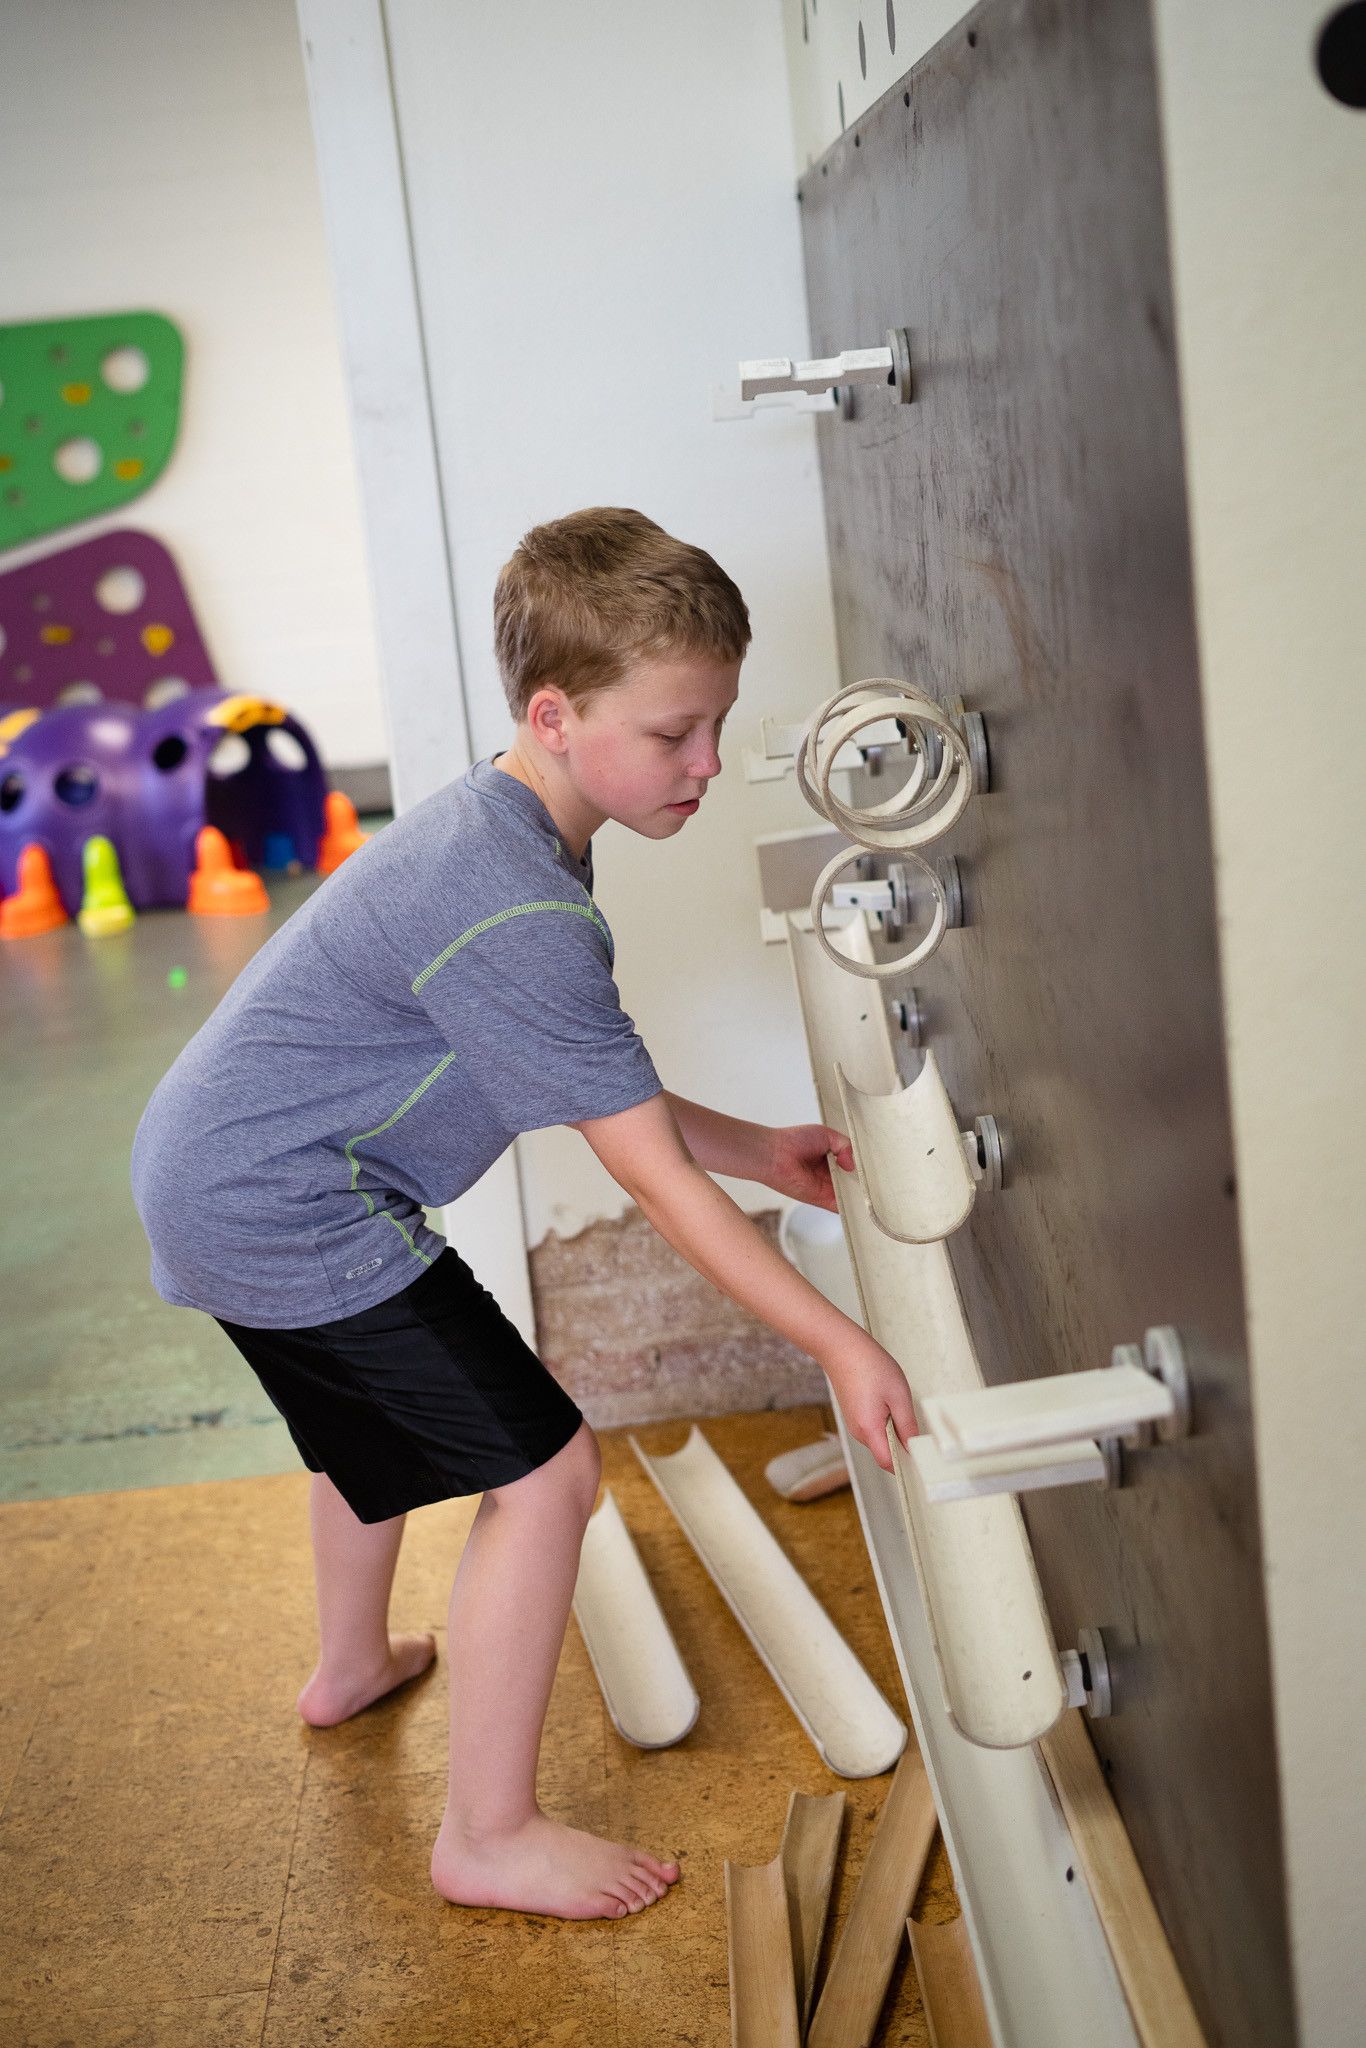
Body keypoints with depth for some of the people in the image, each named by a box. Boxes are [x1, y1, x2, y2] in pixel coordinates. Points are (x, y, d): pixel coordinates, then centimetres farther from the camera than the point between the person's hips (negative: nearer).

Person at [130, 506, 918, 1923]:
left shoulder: (502, 832, 5)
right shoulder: (517, 914, -28)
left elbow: (591, 1087, 12)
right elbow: (653, 1177, -25)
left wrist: (760, 1151, 8)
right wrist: (839, 1344, -20)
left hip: (208, 1171, 11)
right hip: (280, 1214, -11)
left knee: (382, 1414, 34)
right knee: (541, 1471, -8)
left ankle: (351, 1664, 59)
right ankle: (490, 1837, 7)